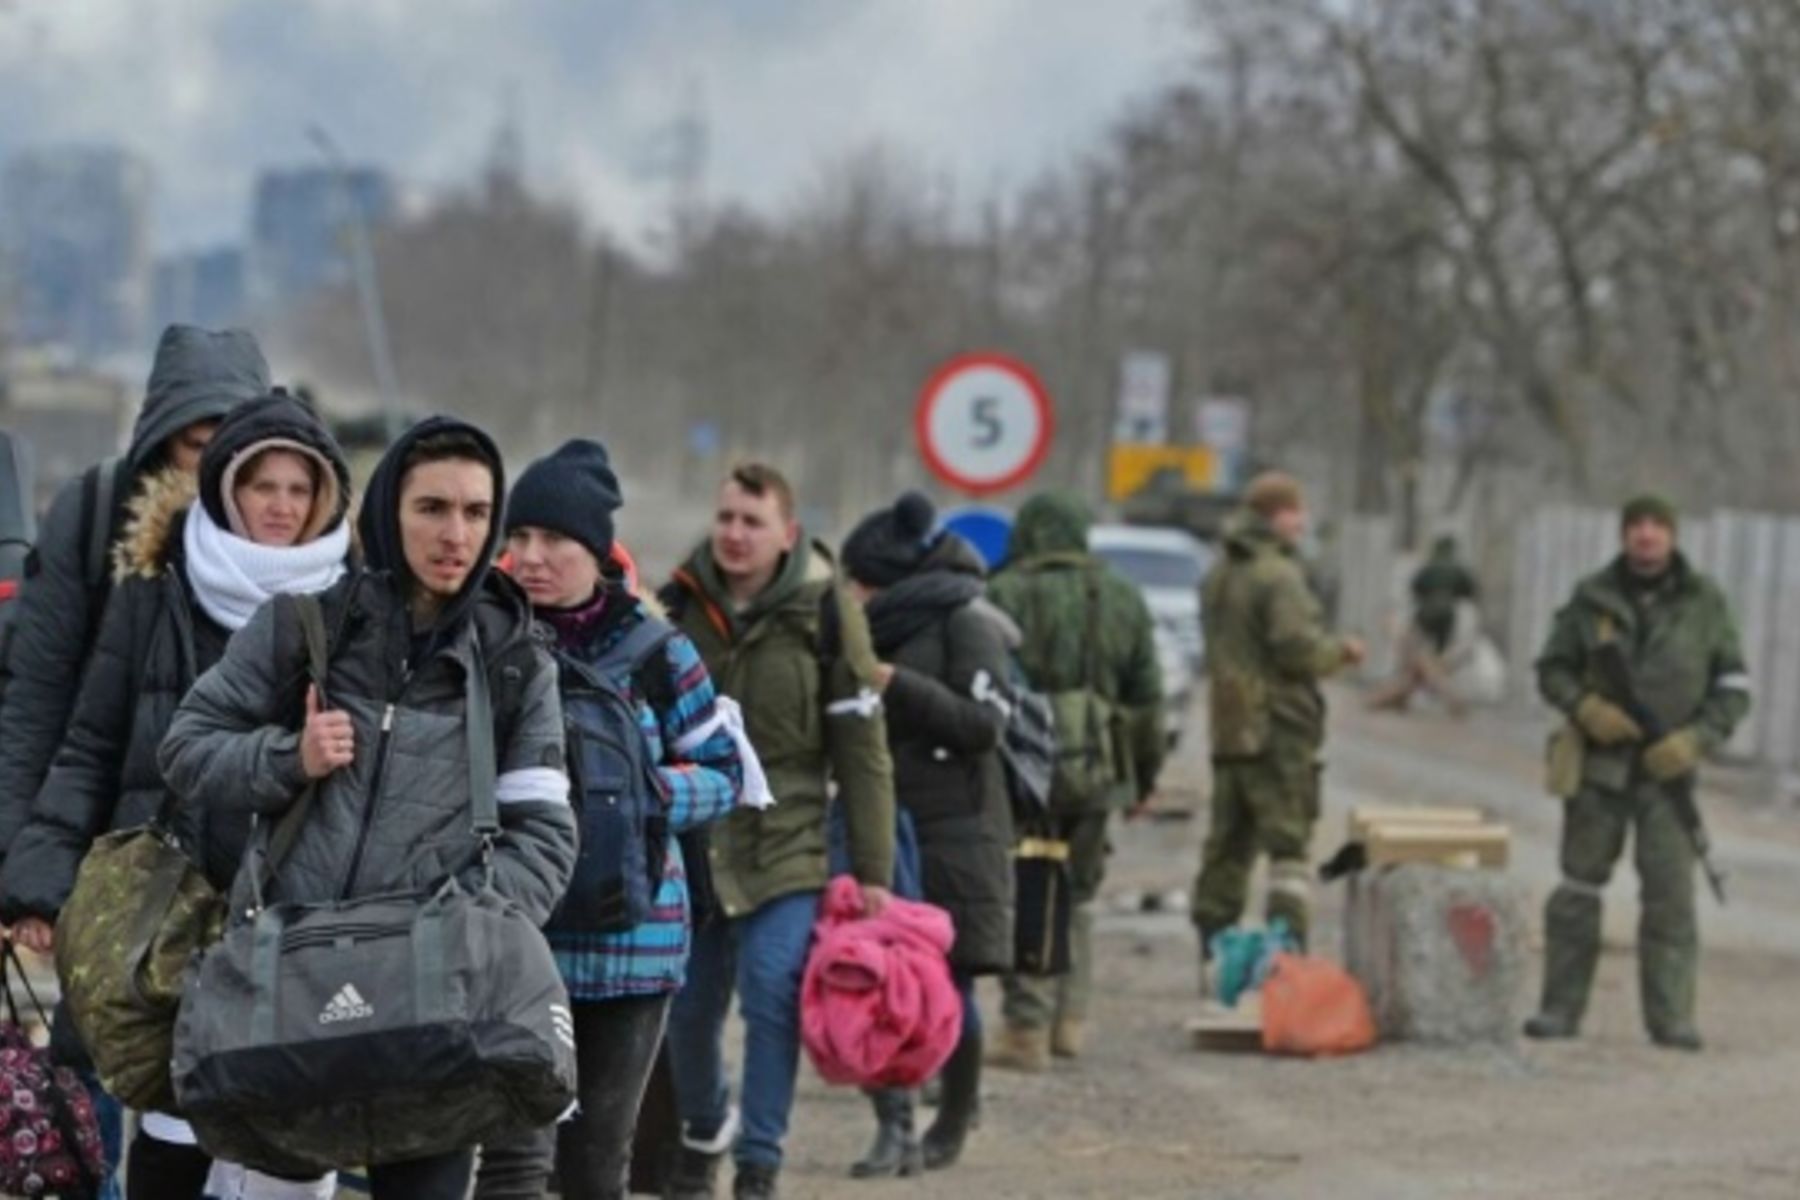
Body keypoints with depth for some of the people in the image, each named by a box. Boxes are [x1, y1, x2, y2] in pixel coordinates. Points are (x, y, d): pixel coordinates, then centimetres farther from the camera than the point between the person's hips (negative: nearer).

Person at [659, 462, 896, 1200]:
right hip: (692, 844, 3)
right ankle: (703, 1128, 38)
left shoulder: (823, 613, -7)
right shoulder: (682, 605, 1)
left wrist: (872, 872, -7)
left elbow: (863, 752, -5)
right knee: (688, 1004, 10)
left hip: (787, 852, -3)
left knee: (772, 994, -15)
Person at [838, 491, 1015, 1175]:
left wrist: (895, 684, -16)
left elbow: (985, 722, -12)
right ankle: (893, 1125, -8)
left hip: (953, 832, -6)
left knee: (948, 984, 1)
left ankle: (953, 1126, 16)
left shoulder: (965, 621, -4)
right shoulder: (889, 626, 17)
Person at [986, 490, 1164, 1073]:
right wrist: (1144, 777, 22)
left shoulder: (1006, 597, -6)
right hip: (1096, 772, 4)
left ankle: (1028, 1029, -5)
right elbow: (1147, 701, 13)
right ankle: (1070, 1019, 17)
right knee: (1077, 895, 19)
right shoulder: (1123, 600, 10)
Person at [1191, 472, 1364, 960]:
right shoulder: (1278, 576, -14)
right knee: (1289, 841, -6)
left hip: (1228, 730, 8)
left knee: (1228, 844, 13)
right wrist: (1341, 650, -3)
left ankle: (1211, 953, 15)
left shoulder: (1218, 576, 15)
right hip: (1277, 731, -8)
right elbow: (1297, 646, -21)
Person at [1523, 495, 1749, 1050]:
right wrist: (1585, 708, -12)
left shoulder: (1705, 603, 2)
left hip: (1666, 768, -1)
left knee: (1671, 891, -7)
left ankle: (1671, 1017, -4)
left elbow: (1733, 689, 5)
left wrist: (1696, 739, -11)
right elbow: (1552, 669, 8)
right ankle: (1560, 1009, 10)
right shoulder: (1592, 598, 3)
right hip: (1600, 762, 1)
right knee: (1579, 886, 4)